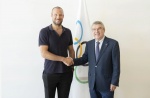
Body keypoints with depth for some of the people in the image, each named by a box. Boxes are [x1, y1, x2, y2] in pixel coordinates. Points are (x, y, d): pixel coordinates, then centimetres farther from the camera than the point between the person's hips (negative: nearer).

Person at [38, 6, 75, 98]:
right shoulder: (44, 31, -7)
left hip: (66, 72, 4)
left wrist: (72, 66, 2)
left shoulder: (68, 32, 7)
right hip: (50, 73, -3)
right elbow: (44, 53, -15)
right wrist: (63, 59, -17)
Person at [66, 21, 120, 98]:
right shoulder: (89, 44, 6)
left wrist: (114, 82, -11)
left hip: (106, 83, -4)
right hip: (92, 83, 4)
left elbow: (116, 65, -9)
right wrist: (73, 61, -12)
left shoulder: (113, 43, -8)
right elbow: (84, 59, 7)